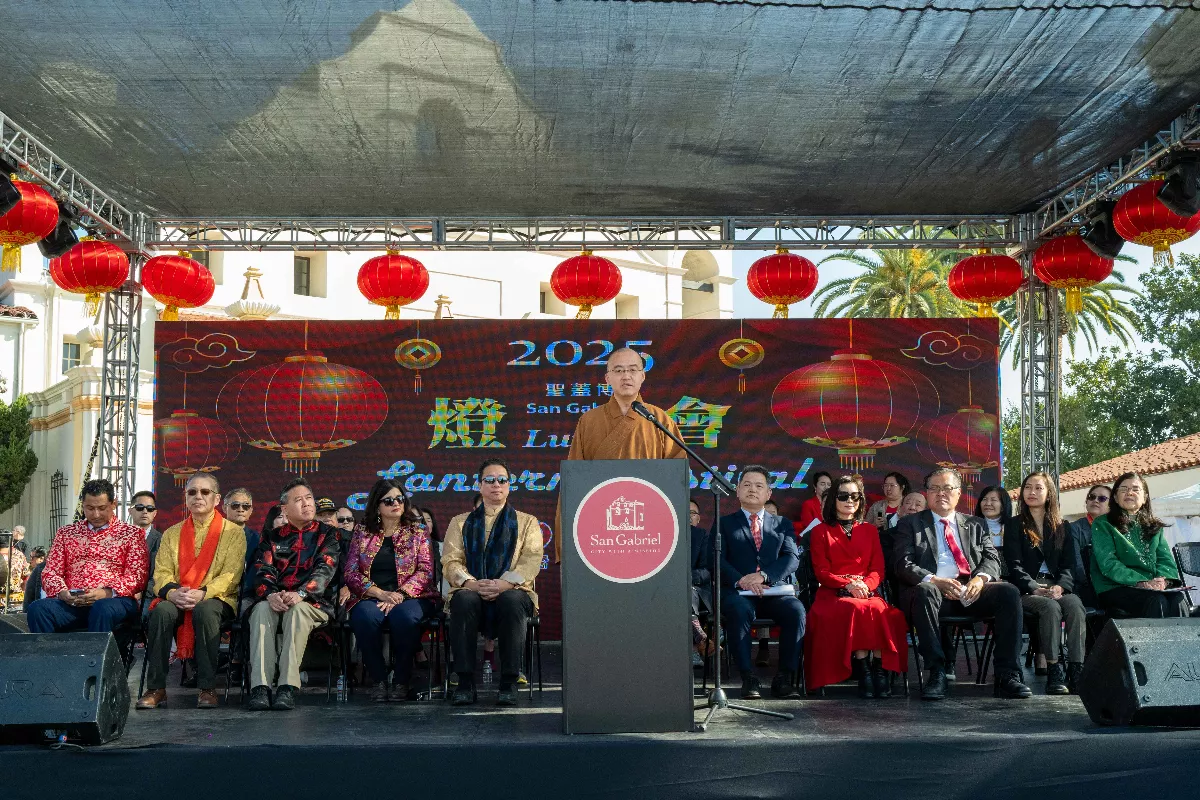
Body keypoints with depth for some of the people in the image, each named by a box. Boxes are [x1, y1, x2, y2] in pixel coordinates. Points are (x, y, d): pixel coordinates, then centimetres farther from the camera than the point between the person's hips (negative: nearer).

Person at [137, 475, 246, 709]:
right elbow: (161, 572, 6)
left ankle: (207, 688, -31)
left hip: (215, 600, -3)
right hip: (177, 600, 3)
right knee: (162, 610, -31)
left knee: (204, 610, -37)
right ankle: (156, 688, -26)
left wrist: (202, 594, -24)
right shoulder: (172, 533, 18)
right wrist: (172, 593, -18)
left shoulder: (233, 532, 6)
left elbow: (231, 575, -6)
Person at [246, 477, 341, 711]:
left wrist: (300, 594, -23)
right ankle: (260, 687, -41)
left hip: (313, 603, -2)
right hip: (275, 601, 2)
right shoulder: (272, 537, 20)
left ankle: (288, 687, -43)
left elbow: (325, 569, -3)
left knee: (297, 610, -36)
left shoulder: (327, 534, 13)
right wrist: (270, 595, -18)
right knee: (262, 610, -32)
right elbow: (262, 570, 6)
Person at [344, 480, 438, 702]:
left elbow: (425, 570, 0)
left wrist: (399, 595, -16)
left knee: (404, 616, -36)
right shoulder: (362, 532, 13)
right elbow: (351, 573, 4)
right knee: (366, 616, -34)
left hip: (410, 597, -1)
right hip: (370, 597, 1)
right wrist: (381, 594, -13)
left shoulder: (417, 530, 10)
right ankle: (378, 680, -18)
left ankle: (402, 681, -18)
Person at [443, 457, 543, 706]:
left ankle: (509, 683, -31)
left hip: (510, 593, -1)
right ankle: (465, 682, -31)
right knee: (464, 599, -36)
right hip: (471, 592, 1)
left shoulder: (527, 522, 17)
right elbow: (450, 562, 6)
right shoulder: (460, 523, 20)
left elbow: (531, 561, 0)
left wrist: (505, 583, -19)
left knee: (512, 599, -38)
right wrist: (471, 583, -16)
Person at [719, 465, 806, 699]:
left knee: (796, 610, -31)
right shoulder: (724, 523, 17)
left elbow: (792, 558, 4)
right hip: (738, 592, -2)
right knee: (738, 609, -37)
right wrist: (740, 580, -19)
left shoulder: (783, 525, 21)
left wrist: (763, 576, -15)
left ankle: (784, 677, -22)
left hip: (775, 591, 2)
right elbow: (718, 559, 2)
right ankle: (748, 677, -31)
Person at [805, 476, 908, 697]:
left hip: (867, 591, 2)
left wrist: (864, 585, -11)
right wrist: (848, 585, -14)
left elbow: (878, 569, 13)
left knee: (881, 610, -35)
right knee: (856, 609, -38)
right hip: (833, 594, -2)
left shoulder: (870, 530, 23)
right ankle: (863, 669, -37)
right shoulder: (821, 531, 14)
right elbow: (821, 572, 4)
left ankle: (880, 670, -37)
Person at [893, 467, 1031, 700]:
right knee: (925, 592, -38)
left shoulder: (976, 525, 24)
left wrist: (981, 578, -13)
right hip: (931, 590, -3)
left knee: (1009, 591, -25)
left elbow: (992, 558, 12)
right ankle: (937, 673, -34)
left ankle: (1007, 675, -25)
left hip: (971, 592, 3)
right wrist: (935, 581, -18)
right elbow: (903, 565, 1)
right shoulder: (909, 524, 14)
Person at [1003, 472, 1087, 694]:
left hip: (1057, 587, 3)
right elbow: (1014, 566, 0)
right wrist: (1035, 588, -18)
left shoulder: (1061, 528, 21)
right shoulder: (1014, 526, 11)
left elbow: (1069, 565, 10)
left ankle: (1077, 668, -37)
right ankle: (1054, 671, -36)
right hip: (1026, 590, -3)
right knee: (1050, 607, -34)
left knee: (1075, 606, -31)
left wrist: (1060, 586, -12)